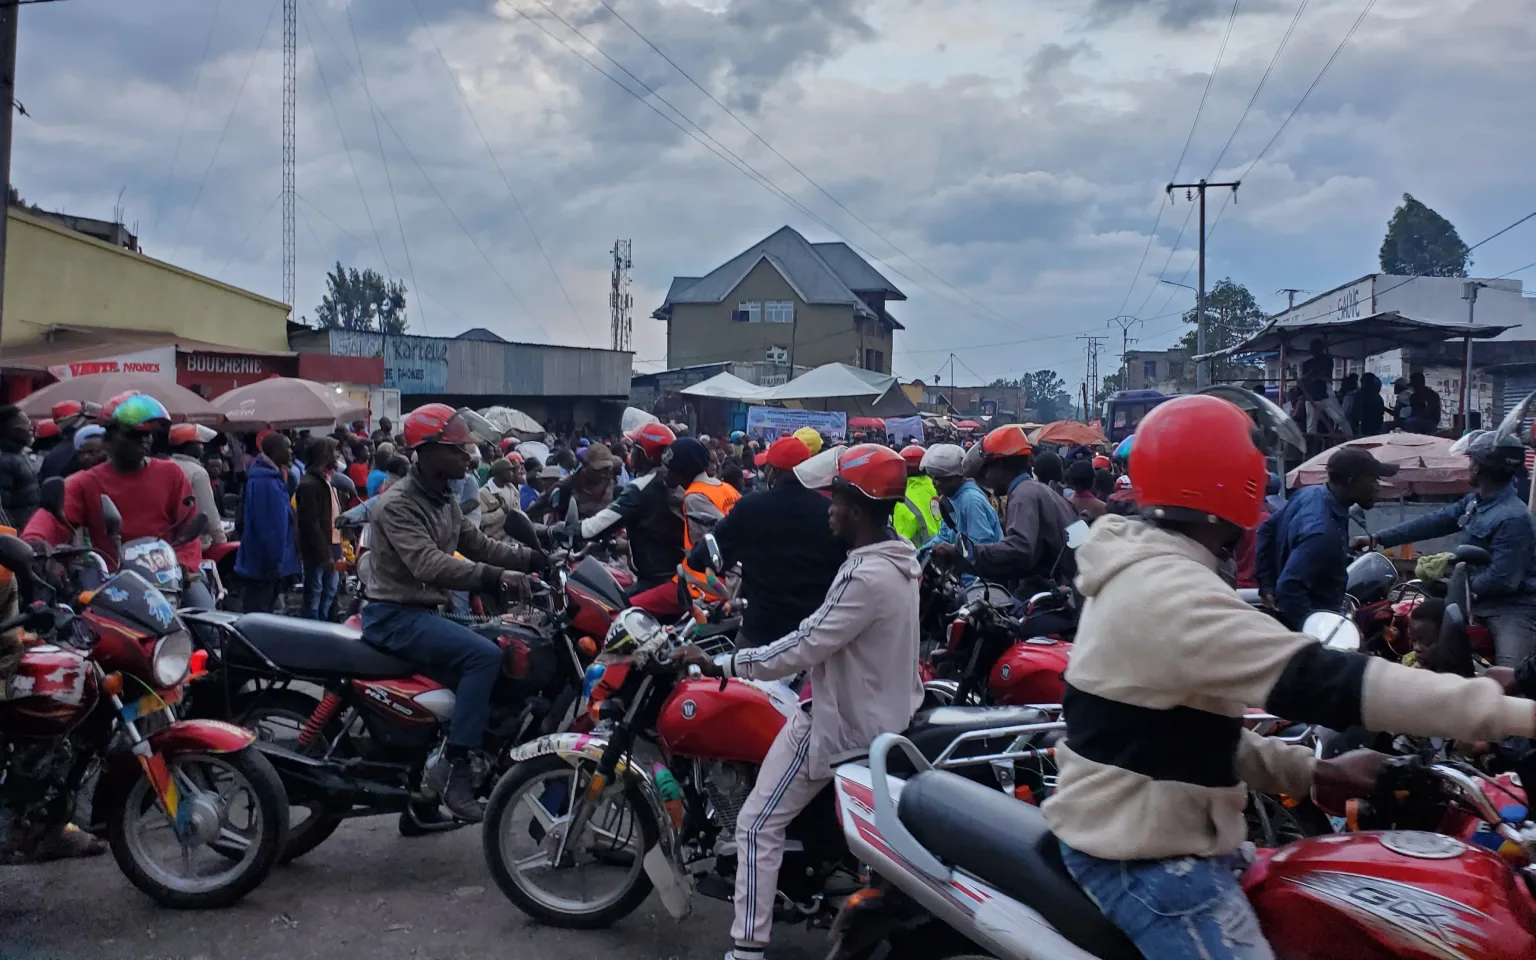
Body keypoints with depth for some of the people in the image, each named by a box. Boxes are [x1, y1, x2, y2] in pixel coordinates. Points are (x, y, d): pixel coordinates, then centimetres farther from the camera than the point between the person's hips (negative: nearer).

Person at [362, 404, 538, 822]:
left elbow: (477, 544, 10)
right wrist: (496, 576, -41)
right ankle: (452, 766, -22)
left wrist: (535, 557, -3)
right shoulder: (397, 504, -18)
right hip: (396, 616, -10)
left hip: (425, 611, 10)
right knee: (484, 655, -27)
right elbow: (428, 565, -31)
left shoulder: (444, 498, 12)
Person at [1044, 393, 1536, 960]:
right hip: (1147, 860, -11)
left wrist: (1313, 772, 7)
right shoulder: (1169, 594, -25)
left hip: (1134, 834, 11)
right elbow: (1316, 681, -32)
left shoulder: (1138, 578, 10)